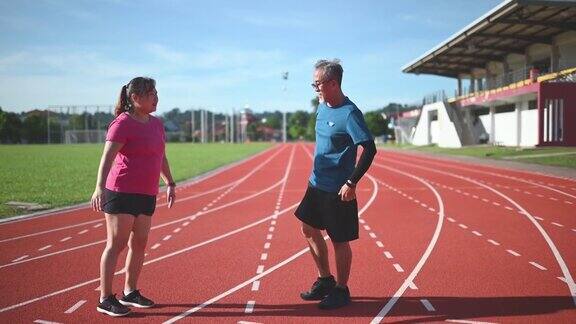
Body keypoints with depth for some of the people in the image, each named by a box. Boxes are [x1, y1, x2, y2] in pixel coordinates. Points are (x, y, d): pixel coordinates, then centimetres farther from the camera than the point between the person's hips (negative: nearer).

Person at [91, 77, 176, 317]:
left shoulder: (156, 124, 12)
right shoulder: (122, 124, -11)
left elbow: (161, 157, 23)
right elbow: (107, 157, -21)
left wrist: (170, 184, 22)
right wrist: (100, 187, -32)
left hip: (146, 194, 8)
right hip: (122, 193, -7)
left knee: (139, 243, 12)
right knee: (116, 244, -3)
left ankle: (130, 292, 26)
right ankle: (105, 299, 6)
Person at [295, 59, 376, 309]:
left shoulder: (350, 114, -19)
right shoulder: (322, 106, 7)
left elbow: (369, 149, -23)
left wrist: (352, 183, -24)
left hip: (338, 191, -9)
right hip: (316, 184, 9)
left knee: (339, 241, 2)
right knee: (309, 229, 16)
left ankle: (341, 291, 19)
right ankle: (325, 281, 31)